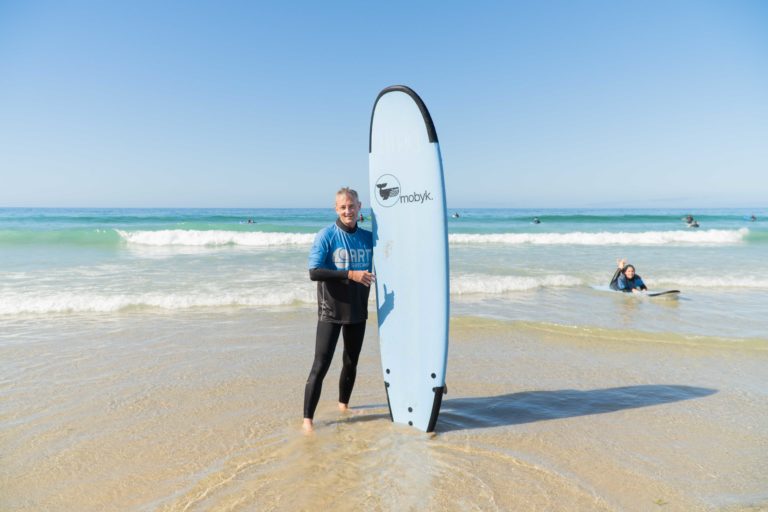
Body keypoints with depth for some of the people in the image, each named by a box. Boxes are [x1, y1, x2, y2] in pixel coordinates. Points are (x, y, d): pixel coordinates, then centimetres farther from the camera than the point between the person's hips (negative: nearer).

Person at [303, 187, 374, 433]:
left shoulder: (368, 237, 3)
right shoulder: (326, 236, -11)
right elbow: (314, 272, -20)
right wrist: (350, 275, -26)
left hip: (358, 310, 5)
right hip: (331, 311, -5)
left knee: (351, 361, 17)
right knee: (321, 365, -6)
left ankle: (343, 404, 38)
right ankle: (307, 418, 2)